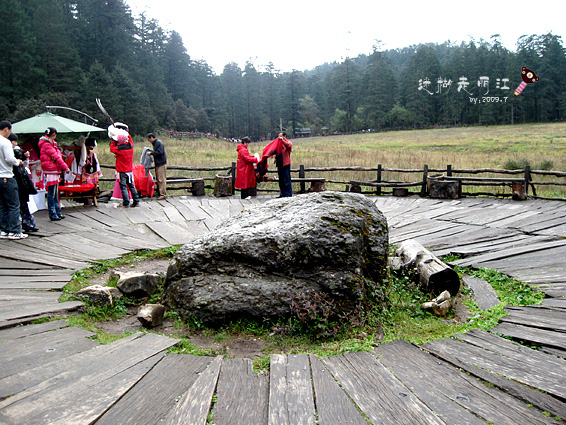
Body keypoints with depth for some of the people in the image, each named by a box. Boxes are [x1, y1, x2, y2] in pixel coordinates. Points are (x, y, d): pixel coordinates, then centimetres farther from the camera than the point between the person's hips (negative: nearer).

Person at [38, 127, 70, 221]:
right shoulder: (46, 145, -13)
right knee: (51, 194, -4)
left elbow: (58, 156, 13)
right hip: (50, 172, -10)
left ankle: (58, 213, 23)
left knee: (55, 194, 15)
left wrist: (64, 167, 5)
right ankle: (53, 215, 0)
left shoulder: (51, 143, 18)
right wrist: (65, 167, -13)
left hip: (55, 171, 10)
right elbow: (56, 157, -16)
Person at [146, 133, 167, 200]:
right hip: (158, 164, 10)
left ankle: (163, 195, -9)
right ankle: (160, 193, 17)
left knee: (161, 179, -10)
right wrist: (150, 152, 11)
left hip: (161, 164, -10)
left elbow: (159, 152, -20)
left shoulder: (159, 142, -11)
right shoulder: (155, 143, 20)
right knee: (158, 179, 12)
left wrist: (151, 153, -12)